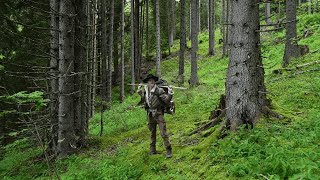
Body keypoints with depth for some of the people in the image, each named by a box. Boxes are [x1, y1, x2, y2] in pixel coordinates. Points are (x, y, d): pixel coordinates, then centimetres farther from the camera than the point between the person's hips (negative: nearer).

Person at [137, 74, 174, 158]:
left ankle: (168, 150, 0)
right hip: (150, 114, 6)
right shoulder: (145, 91, 5)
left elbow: (166, 100, -15)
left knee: (163, 132, -8)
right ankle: (152, 150, 27)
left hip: (158, 114, -6)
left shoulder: (159, 90, -13)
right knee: (152, 133, 16)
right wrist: (140, 92, 16)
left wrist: (170, 94, -31)